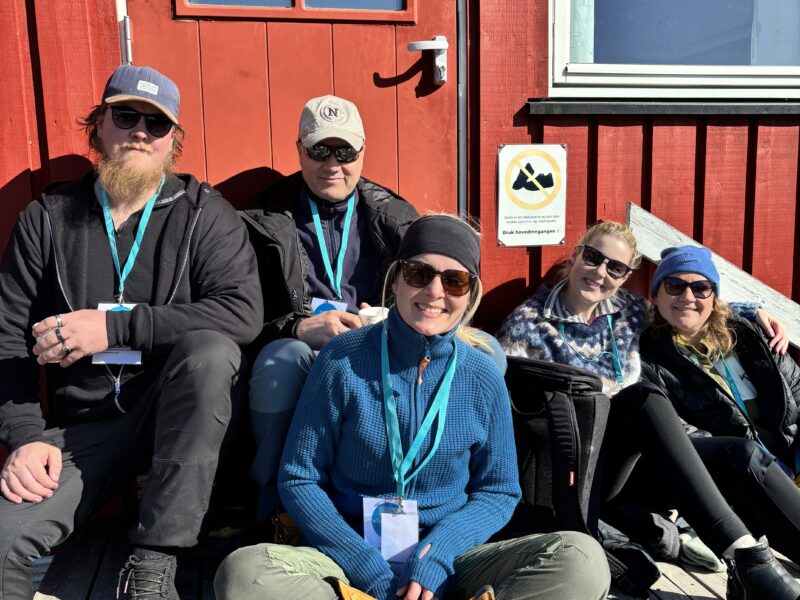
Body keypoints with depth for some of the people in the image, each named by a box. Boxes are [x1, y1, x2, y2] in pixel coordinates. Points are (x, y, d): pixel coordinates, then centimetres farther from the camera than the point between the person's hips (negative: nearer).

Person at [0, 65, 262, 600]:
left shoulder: (202, 211, -2)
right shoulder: (49, 218, 6)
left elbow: (243, 311, -18)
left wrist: (114, 325, -21)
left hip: (183, 414, 0)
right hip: (86, 424, 1)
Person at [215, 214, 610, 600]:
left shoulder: (482, 379, -1)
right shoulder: (343, 360, -6)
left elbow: (498, 491, 6)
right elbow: (299, 479, -2)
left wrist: (436, 555, -13)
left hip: (449, 564, 1)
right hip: (352, 562, -1)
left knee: (583, 560, -22)